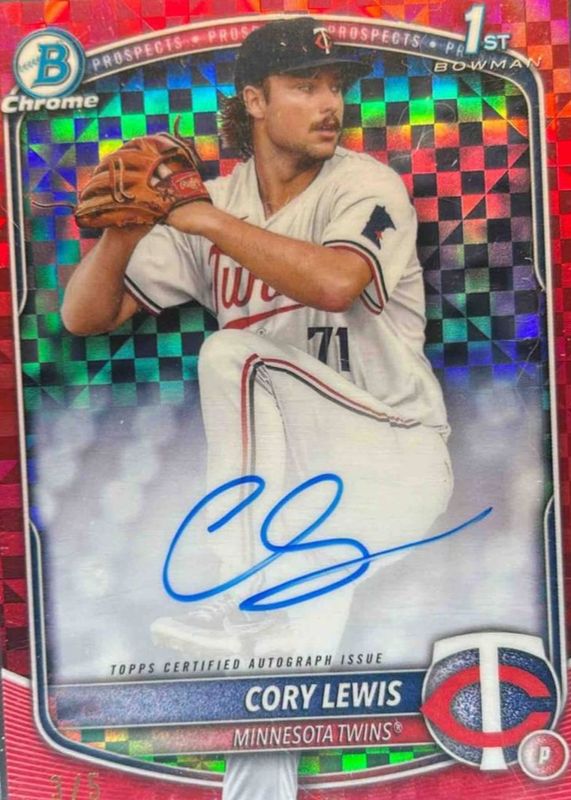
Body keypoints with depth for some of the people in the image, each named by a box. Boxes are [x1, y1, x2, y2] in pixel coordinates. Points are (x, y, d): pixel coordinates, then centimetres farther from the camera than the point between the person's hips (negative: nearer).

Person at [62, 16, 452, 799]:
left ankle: (244, 608, -16)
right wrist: (126, 226, -18)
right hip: (294, 465, 4)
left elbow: (334, 284, -33)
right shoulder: (210, 208, 2)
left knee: (235, 352, -23)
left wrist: (211, 220, -25)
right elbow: (85, 317, 0)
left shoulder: (366, 185, -9)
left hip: (396, 457, -4)